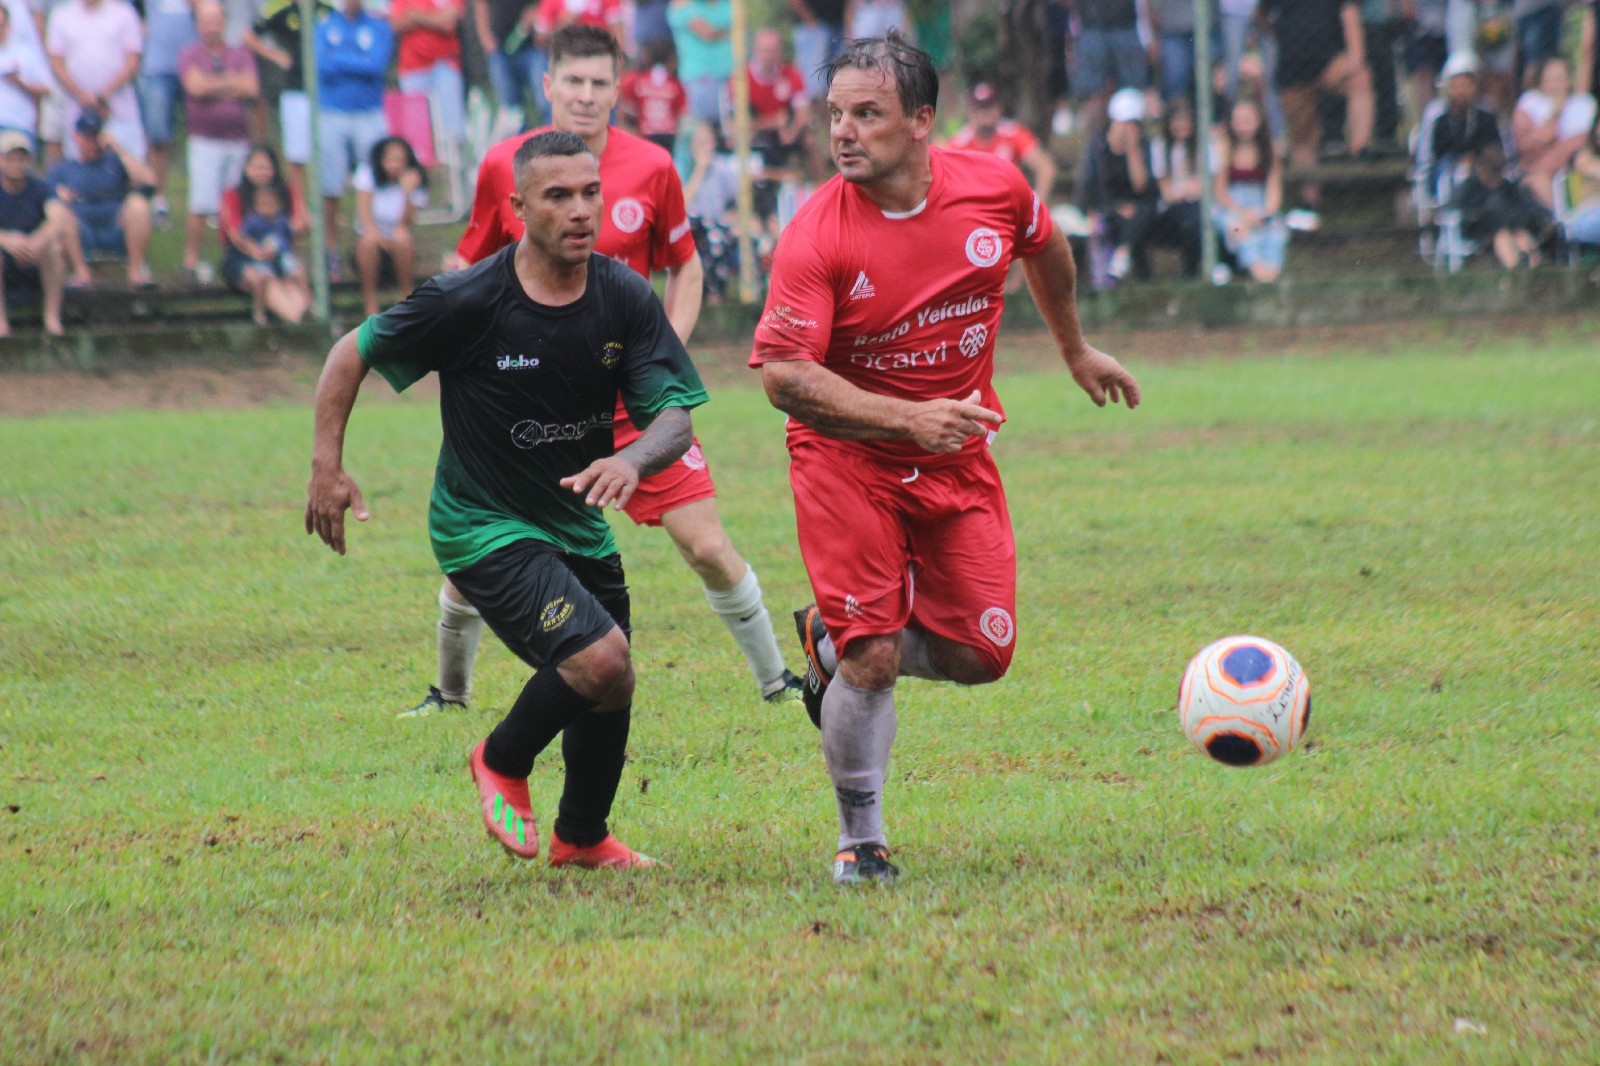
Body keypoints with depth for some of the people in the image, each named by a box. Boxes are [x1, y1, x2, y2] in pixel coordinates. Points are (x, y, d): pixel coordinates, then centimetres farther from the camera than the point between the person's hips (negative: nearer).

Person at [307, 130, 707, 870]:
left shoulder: (625, 298, -9)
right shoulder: (468, 302, -20)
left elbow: (676, 415, -13)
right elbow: (352, 353, -7)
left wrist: (632, 461, -35)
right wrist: (327, 466, -12)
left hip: (578, 524, 6)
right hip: (484, 528, -6)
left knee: (607, 689, 16)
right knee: (601, 662, -21)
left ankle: (581, 838, 42)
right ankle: (503, 761, 8)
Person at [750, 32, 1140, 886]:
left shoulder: (995, 189, -9)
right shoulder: (816, 238, -22)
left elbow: (1045, 251, 15)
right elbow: (782, 375, -25)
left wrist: (1075, 351, 28)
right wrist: (908, 418, -33)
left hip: (957, 459, 4)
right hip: (846, 458, -4)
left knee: (980, 656, 1)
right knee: (871, 664, -12)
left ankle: (833, 640, 29)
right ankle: (860, 840, 9)